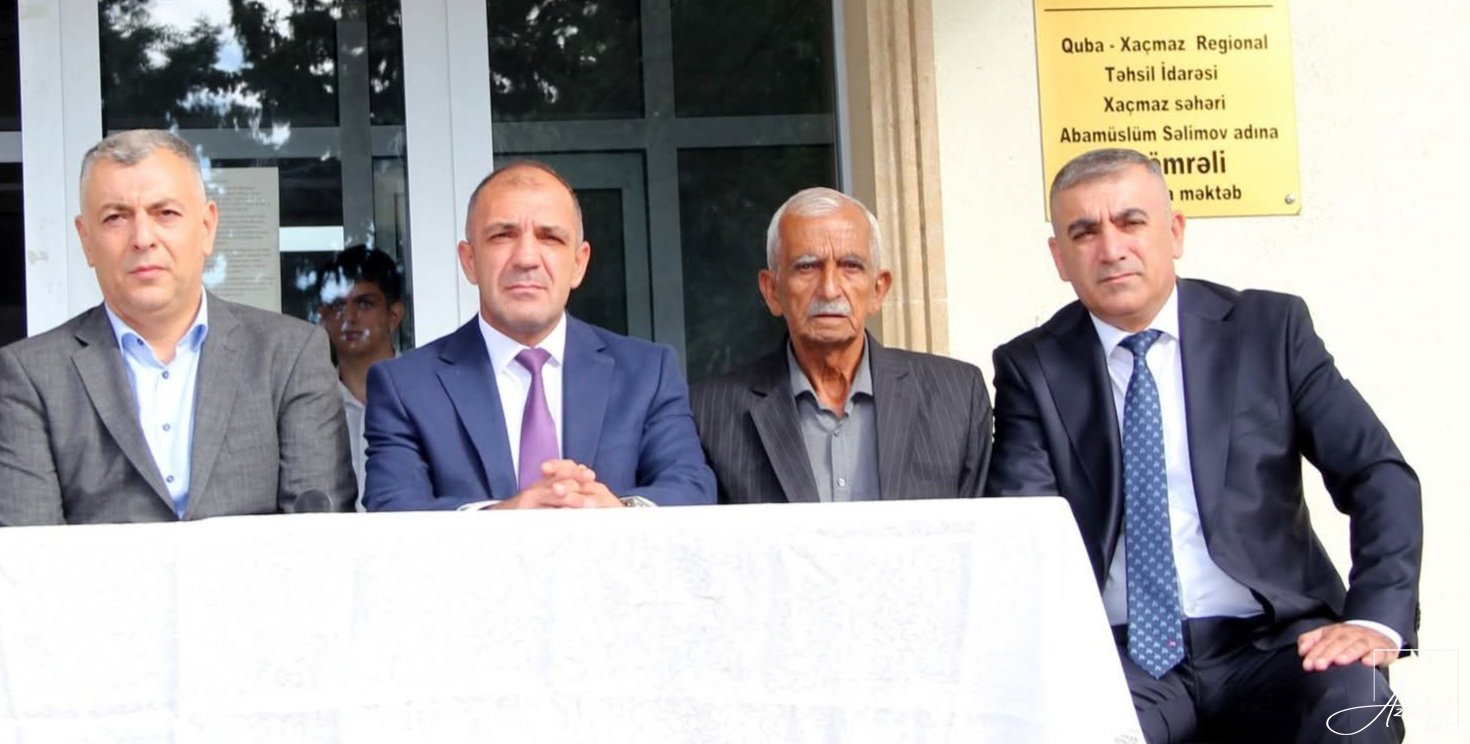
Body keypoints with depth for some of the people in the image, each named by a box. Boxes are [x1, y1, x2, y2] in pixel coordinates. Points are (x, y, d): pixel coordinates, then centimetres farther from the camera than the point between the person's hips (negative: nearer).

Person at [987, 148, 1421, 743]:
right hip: (1118, 654, -1)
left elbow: (1379, 475, 1)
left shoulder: (1270, 329, 6)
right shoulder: (1032, 368, 6)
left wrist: (1377, 620, -14)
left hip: (1266, 641, 1)